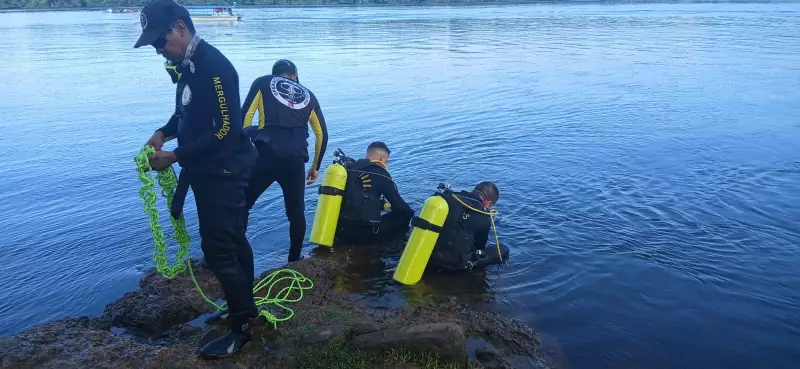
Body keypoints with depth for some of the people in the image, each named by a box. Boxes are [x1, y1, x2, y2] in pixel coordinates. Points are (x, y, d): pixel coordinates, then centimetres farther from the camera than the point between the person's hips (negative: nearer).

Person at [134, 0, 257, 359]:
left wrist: (175, 156, -21)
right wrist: (163, 133, 4)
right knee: (232, 240, 19)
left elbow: (226, 130, -25)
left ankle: (241, 328, 9)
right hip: (207, 169, 10)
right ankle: (245, 307, 35)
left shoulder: (213, 65, -22)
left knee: (218, 249, -5)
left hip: (223, 171, -10)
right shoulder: (187, 65, 8)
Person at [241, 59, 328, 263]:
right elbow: (322, 133, 22)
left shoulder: (263, 82, 18)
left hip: (267, 154, -2)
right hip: (295, 160, 2)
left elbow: (245, 117, 6)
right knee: (296, 212, 18)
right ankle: (294, 261, 26)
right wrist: (316, 166, 31)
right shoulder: (308, 95, 25)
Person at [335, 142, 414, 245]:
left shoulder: (347, 168, 10)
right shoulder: (380, 174, -6)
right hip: (361, 233, -6)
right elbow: (398, 205, -3)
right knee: (405, 215, 3)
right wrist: (412, 214, 17)